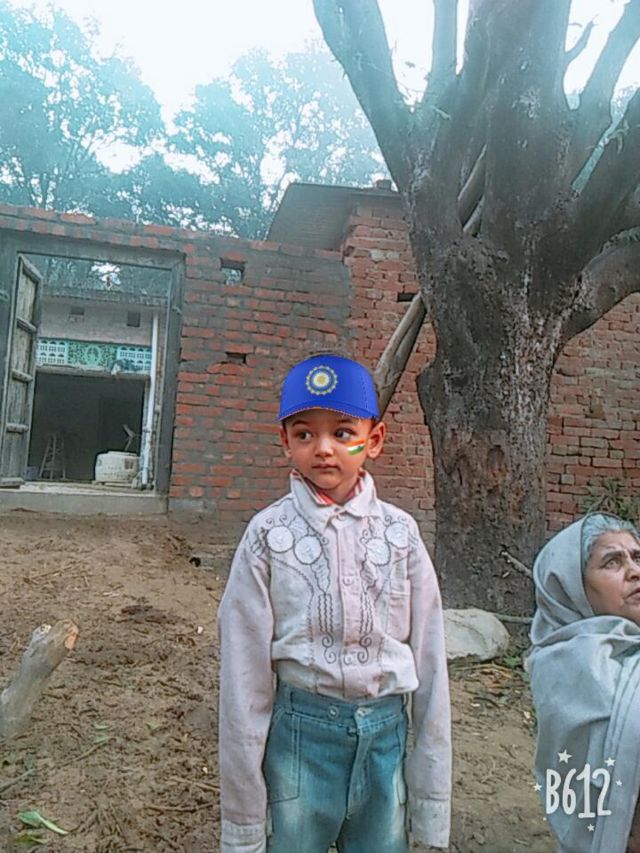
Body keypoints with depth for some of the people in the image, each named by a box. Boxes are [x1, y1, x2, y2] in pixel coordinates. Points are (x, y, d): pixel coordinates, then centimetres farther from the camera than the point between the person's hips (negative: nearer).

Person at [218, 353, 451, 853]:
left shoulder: (400, 532, -5)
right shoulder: (270, 535, -9)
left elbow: (429, 662, 0)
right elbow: (245, 673, -6)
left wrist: (432, 806, 3)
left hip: (387, 731, 2)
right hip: (300, 731, -1)